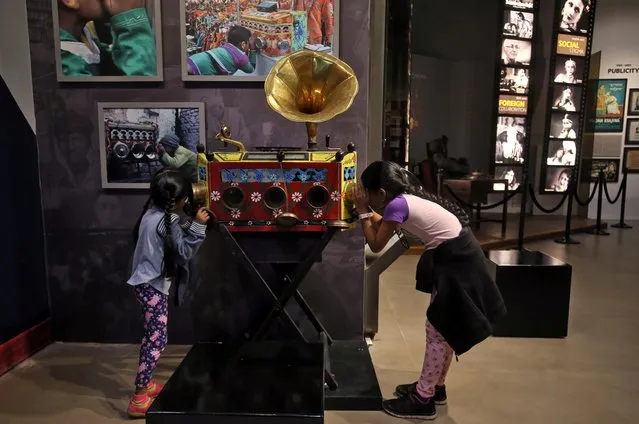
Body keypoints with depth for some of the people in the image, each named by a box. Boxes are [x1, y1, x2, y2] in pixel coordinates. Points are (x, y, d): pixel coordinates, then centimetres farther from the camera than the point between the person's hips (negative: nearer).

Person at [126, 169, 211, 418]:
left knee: (151, 337, 20)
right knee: (157, 340, -5)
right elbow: (184, 252, -15)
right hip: (153, 285, -10)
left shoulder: (153, 213, 9)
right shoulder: (165, 221, -20)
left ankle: (144, 385, 32)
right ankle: (139, 399, 0)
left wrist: (192, 226, 9)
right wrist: (198, 225, -16)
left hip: (147, 282, 10)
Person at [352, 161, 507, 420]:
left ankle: (423, 400, 12)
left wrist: (362, 211, -5)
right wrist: (368, 212, 12)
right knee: (442, 329, 18)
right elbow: (384, 226, 22)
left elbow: (376, 245, -13)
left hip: (457, 261, -10)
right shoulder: (406, 198, 8)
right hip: (456, 255, 10)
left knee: (439, 330, -1)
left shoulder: (397, 205, -19)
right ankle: (434, 386, 33)